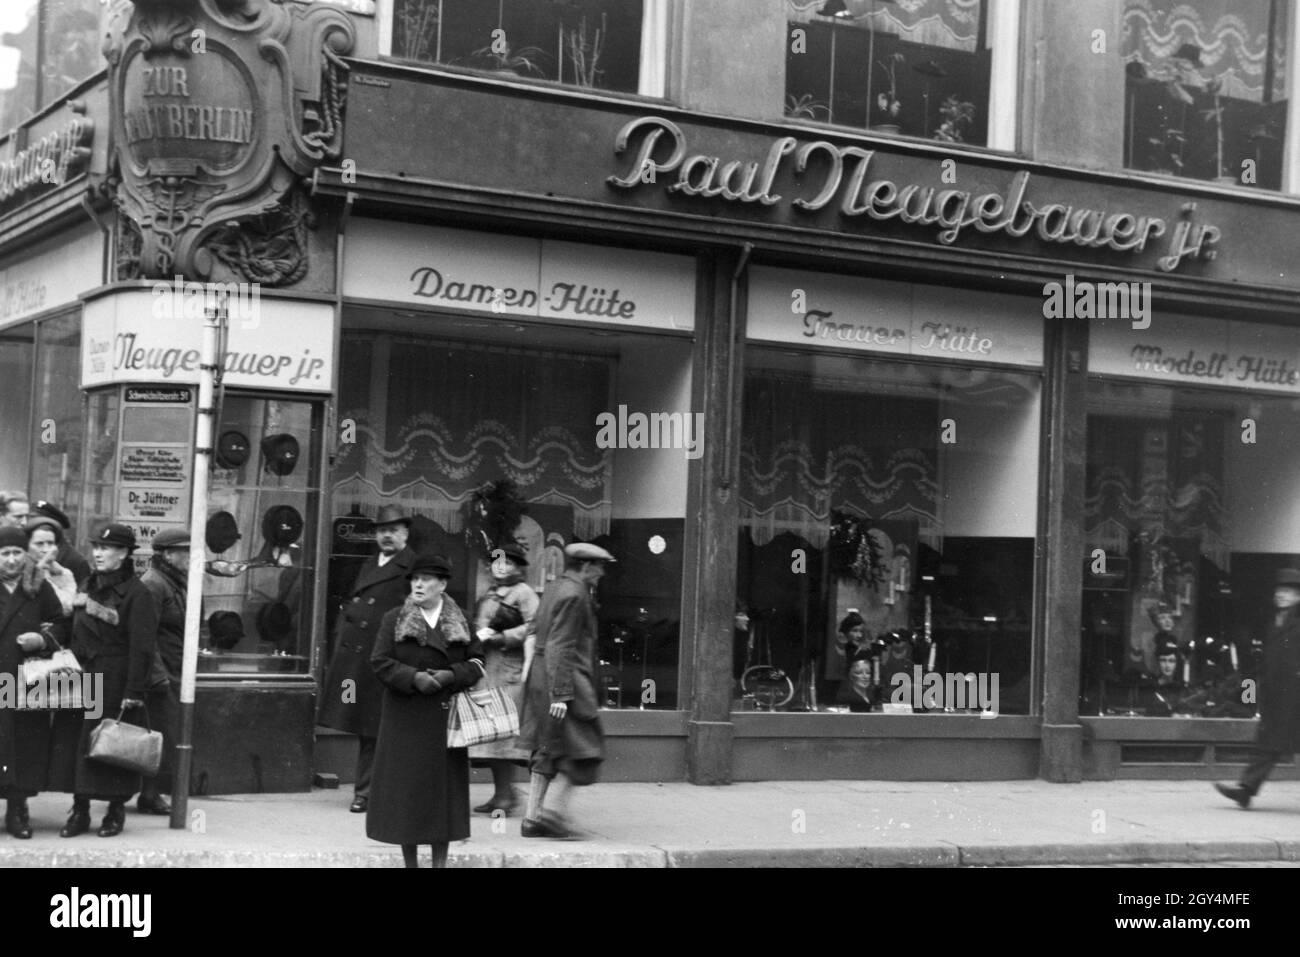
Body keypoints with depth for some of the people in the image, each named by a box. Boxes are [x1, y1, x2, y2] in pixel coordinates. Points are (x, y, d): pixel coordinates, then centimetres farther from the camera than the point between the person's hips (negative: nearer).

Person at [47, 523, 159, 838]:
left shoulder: (136, 594, -11)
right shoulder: (88, 587, 12)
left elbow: (141, 647, -15)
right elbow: (75, 634, 17)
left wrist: (134, 692, -20)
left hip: (115, 682, -7)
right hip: (81, 679, 7)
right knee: (74, 744, 5)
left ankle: (116, 811, 13)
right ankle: (79, 811, 13)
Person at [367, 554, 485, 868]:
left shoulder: (459, 621, 8)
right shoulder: (393, 619, 4)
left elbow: (477, 661, 4)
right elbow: (380, 661, -4)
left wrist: (450, 676, -13)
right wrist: (413, 677, -18)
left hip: (444, 716, 1)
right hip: (405, 717, -1)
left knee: (444, 785, 2)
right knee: (406, 786, 0)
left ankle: (440, 861, 9)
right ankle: (410, 862, 10)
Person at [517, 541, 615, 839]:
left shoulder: (555, 589, 15)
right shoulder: (573, 595, -15)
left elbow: (536, 633, 20)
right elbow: (560, 647, -21)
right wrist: (561, 695, -22)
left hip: (542, 679, 10)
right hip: (566, 680, -10)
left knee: (547, 752, 13)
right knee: (584, 751, -1)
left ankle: (532, 817, 13)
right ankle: (557, 811, -4)